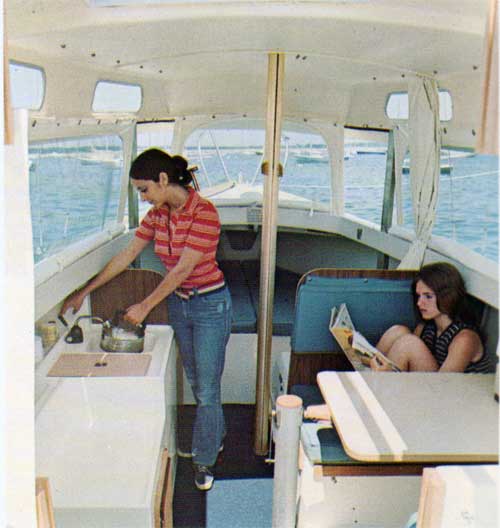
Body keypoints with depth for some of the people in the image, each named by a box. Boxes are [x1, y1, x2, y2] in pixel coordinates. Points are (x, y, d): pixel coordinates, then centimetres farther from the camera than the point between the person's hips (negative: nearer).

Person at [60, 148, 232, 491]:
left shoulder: (204, 212, -23)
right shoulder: (157, 215, 0)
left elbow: (183, 269, -23)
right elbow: (127, 256, 5)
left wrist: (146, 306, -17)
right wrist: (85, 291, 6)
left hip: (210, 305, -7)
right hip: (178, 304, 7)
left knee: (207, 388, 3)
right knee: (196, 382, 20)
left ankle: (205, 460, 21)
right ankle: (216, 434, 42)